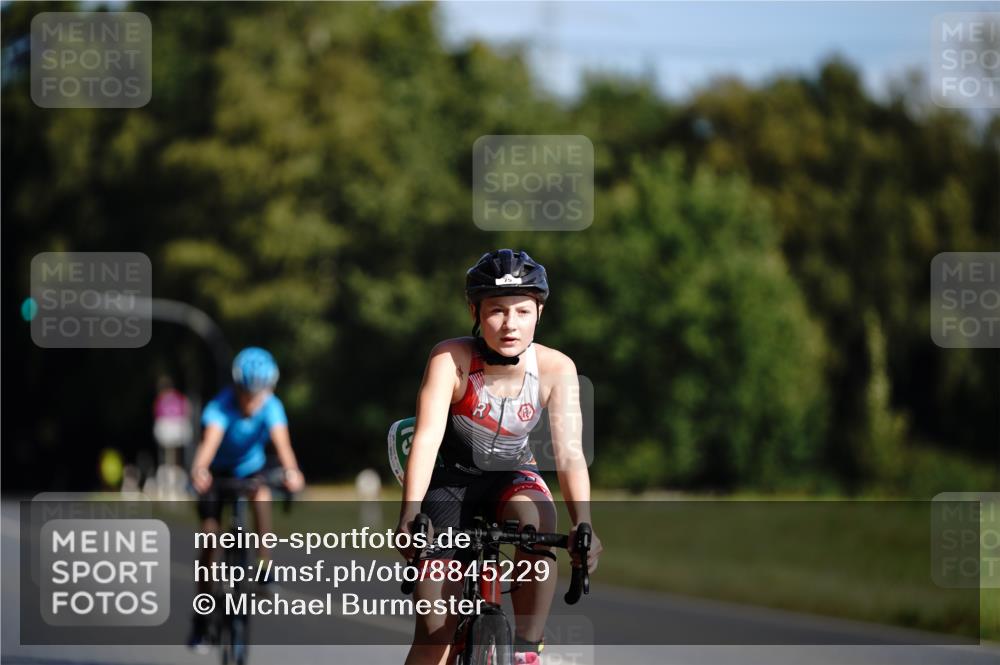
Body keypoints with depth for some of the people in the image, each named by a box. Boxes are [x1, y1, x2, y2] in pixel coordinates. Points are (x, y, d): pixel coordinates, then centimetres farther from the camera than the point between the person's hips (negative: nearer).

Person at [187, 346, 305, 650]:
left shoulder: (271, 407, -27)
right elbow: (210, 440, -49)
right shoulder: (221, 406, -32)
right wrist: (199, 470, -70)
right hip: (218, 471, -1)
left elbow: (281, 441, -44)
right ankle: (201, 619, -2)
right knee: (210, 531, -12)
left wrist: (291, 471, -64)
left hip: (251, 469, 1)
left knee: (262, 494, -33)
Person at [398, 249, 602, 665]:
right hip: (450, 484, -1)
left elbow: (569, 453, -25)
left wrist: (583, 525, -40)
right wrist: (409, 517, -46)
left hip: (510, 479, 1)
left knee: (535, 521, -35)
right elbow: (427, 438, -32)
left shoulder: (556, 369, -19)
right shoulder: (451, 359, -24)